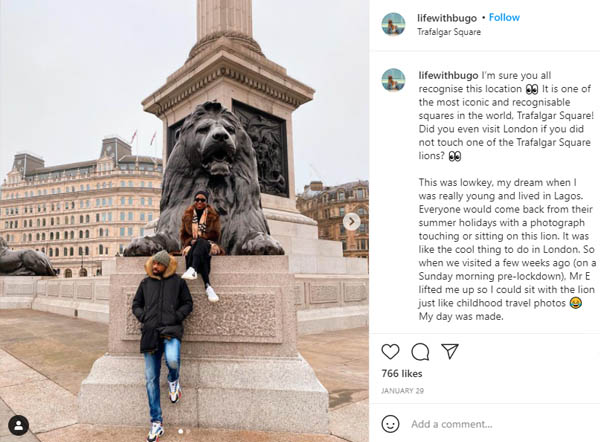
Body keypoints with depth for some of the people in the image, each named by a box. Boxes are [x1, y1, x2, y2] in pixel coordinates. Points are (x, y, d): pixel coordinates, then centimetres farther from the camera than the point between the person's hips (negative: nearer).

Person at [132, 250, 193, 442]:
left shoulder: (178, 282, 6)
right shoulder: (146, 283, 13)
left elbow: (188, 304, 9)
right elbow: (136, 305, 20)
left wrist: (176, 316, -7)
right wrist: (143, 317, 1)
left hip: (171, 330, -3)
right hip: (150, 333, 3)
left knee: (172, 360, -33)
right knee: (151, 379, 3)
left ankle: (173, 380, 7)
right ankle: (156, 424, 15)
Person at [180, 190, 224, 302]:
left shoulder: (212, 215, 11)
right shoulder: (188, 215, 16)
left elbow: (215, 234, 3)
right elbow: (183, 235, 15)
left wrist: (200, 237, -11)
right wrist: (191, 240, -8)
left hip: (208, 245, -1)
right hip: (192, 246, 2)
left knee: (200, 242, -41)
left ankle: (192, 269, -61)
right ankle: (208, 287, -51)